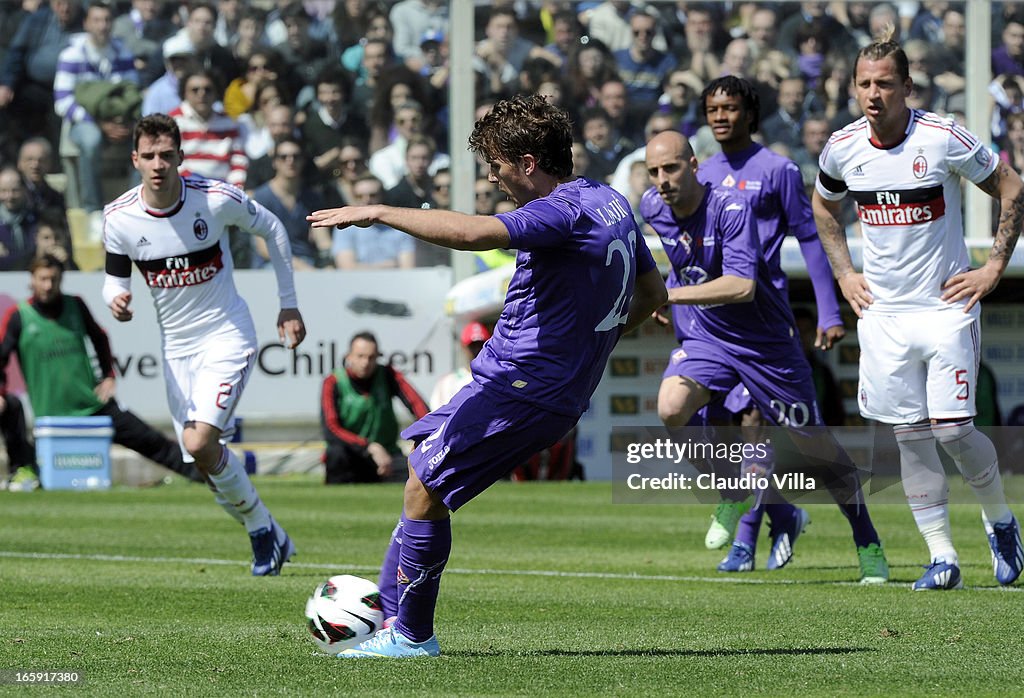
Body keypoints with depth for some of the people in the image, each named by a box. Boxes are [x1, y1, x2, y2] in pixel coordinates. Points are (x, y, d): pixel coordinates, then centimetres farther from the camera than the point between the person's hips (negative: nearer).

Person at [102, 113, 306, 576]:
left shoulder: (215, 198, -16)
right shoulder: (119, 218, -9)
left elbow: (271, 229, 1)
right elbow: (116, 277, 3)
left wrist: (289, 304, 5)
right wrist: (116, 300, -22)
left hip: (227, 335, -4)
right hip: (176, 344, 4)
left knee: (200, 443, -21)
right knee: (205, 460, 3)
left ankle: (261, 526, 0)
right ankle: (266, 534, 25)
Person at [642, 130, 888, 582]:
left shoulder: (732, 209, -24)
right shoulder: (653, 207, -4)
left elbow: (743, 287, -35)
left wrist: (669, 294, -36)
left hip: (764, 342, -5)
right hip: (704, 337, 5)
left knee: (813, 446, 0)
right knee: (671, 408, -24)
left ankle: (868, 544, 23)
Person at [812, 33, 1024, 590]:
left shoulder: (943, 139, -13)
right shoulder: (843, 148, -1)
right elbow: (823, 205, 21)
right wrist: (843, 273, 13)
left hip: (946, 307, -4)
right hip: (882, 314, 4)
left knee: (953, 431, -9)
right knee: (910, 435, 1)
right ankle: (942, 558, 8)